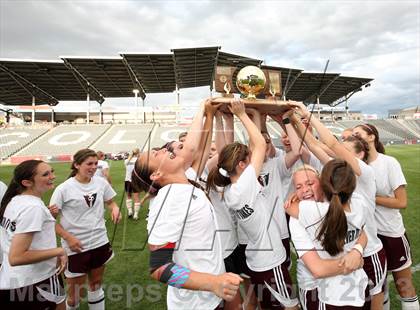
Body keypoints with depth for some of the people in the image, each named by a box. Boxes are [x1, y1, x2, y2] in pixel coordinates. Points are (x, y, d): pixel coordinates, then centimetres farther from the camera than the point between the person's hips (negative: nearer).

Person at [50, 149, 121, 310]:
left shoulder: (101, 182, -4)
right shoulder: (63, 189, -15)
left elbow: (110, 202, 12)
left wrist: (115, 208, -11)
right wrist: (68, 238, -20)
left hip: (100, 242, 4)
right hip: (75, 247, -3)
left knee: (96, 284, 20)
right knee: (75, 288, 13)